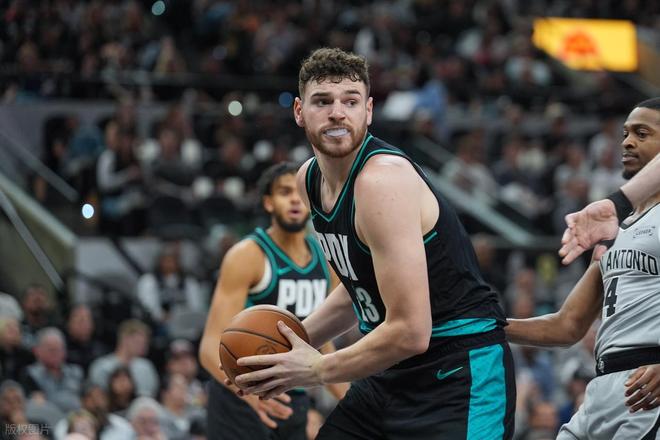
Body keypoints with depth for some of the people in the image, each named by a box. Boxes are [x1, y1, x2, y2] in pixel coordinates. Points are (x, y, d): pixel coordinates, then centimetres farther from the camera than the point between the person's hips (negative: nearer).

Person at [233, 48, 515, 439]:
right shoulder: (310, 179, 6)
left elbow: (411, 332, -25)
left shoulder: (385, 180, -22)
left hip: (459, 375, -9)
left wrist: (317, 371, -14)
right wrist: (295, 341, 8)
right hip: (392, 375, 9)